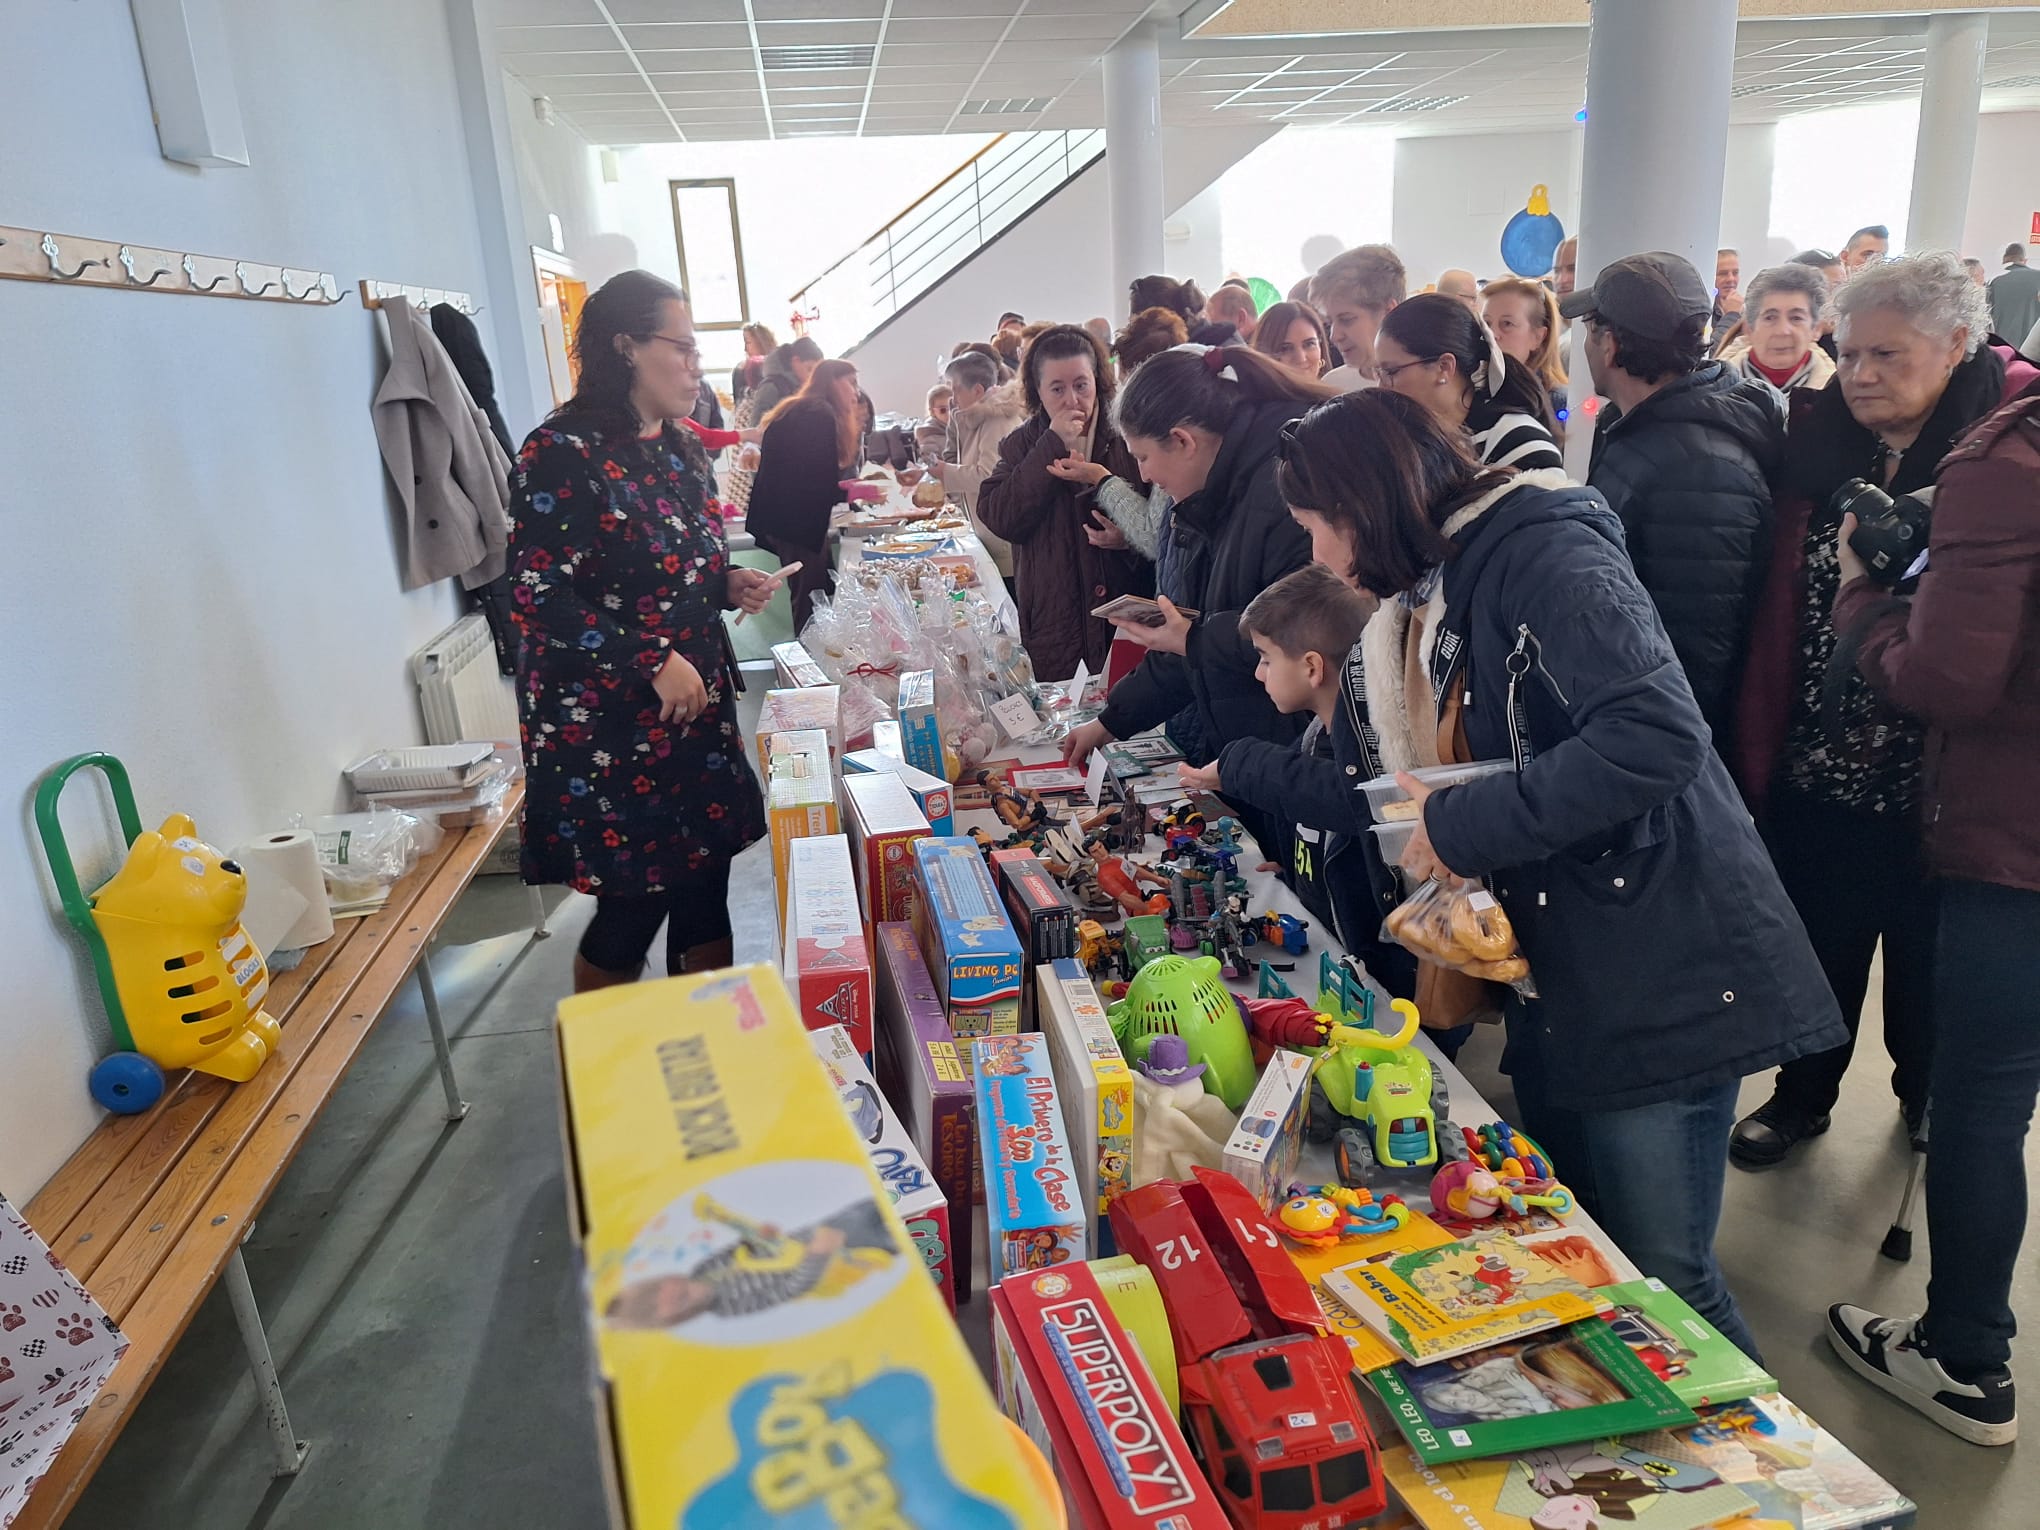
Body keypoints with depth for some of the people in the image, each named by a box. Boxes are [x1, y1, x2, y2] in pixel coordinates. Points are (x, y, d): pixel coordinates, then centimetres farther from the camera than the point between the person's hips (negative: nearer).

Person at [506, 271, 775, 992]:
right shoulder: (563, 453, -14)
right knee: (634, 903, 1)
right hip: (604, 723, -7)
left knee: (706, 886, 12)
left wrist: (729, 583, 1)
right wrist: (653, 664, -21)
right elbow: (537, 595, -19)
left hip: (697, 707, 8)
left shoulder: (682, 450, 11)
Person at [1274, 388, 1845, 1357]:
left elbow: (1657, 735, -28)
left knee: (1661, 1281, 1)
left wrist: (1462, 826, -21)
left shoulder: (1538, 550, -14)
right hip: (1563, 985, 9)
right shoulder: (1436, 600, 14)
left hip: (1661, 980, -9)